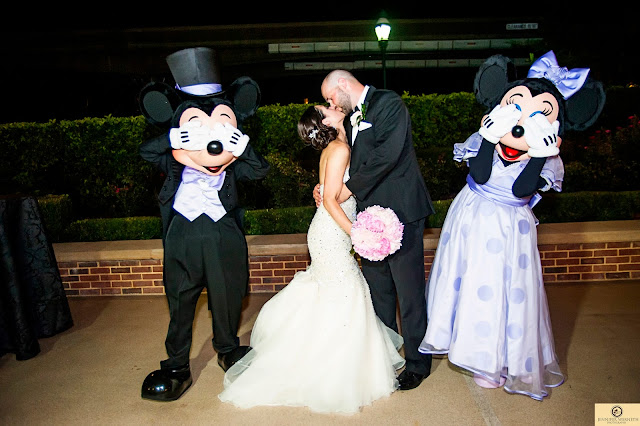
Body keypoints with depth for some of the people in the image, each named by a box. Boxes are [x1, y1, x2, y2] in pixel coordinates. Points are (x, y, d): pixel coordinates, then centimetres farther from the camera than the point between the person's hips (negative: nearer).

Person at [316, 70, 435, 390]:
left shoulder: (389, 103, -7)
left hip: (400, 212, -8)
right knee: (377, 290, 16)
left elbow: (387, 155, -20)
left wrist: (350, 188, -14)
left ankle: (417, 363, 19)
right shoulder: (350, 118, 17)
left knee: (409, 293, 1)